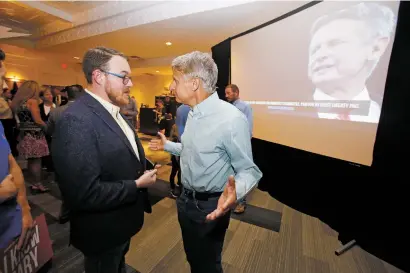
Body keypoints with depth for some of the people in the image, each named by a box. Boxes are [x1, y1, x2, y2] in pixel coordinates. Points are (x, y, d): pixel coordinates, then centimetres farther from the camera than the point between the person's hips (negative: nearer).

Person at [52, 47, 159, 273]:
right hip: (103, 230, -8)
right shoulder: (76, 120, -29)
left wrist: (144, 169, -5)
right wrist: (137, 185, -22)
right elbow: (85, 194, -32)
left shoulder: (113, 111, 2)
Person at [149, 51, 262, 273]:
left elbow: (248, 170, -22)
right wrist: (167, 145, 19)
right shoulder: (193, 113, 1)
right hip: (186, 200, 8)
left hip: (209, 206, -7)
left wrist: (235, 191, -42)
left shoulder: (231, 119, -27)